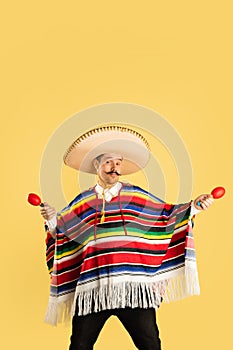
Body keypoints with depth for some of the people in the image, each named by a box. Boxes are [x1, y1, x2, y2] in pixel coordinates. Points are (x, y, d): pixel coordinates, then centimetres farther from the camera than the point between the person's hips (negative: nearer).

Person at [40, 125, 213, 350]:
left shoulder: (137, 196, 9)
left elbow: (166, 215, 13)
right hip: (92, 286, 1)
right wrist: (51, 219, -5)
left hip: (134, 286, -1)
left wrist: (193, 207, 2)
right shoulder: (83, 202, 11)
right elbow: (61, 226, 15)